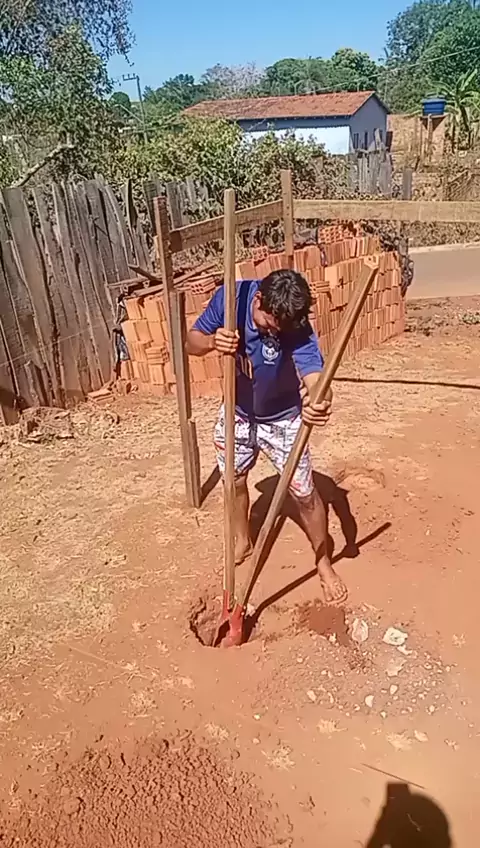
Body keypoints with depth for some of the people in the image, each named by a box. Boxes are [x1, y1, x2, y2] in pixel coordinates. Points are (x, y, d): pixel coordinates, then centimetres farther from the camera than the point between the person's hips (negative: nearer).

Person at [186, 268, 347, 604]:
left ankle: (324, 563, 26)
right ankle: (243, 541, 48)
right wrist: (213, 341, -36)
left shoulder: (296, 327, -32)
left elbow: (315, 376, -47)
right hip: (238, 413, 4)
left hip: (283, 419, -3)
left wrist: (320, 400, -70)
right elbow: (191, 342, -13)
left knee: (305, 494, 2)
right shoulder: (230, 296, -23)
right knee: (234, 481, 20)